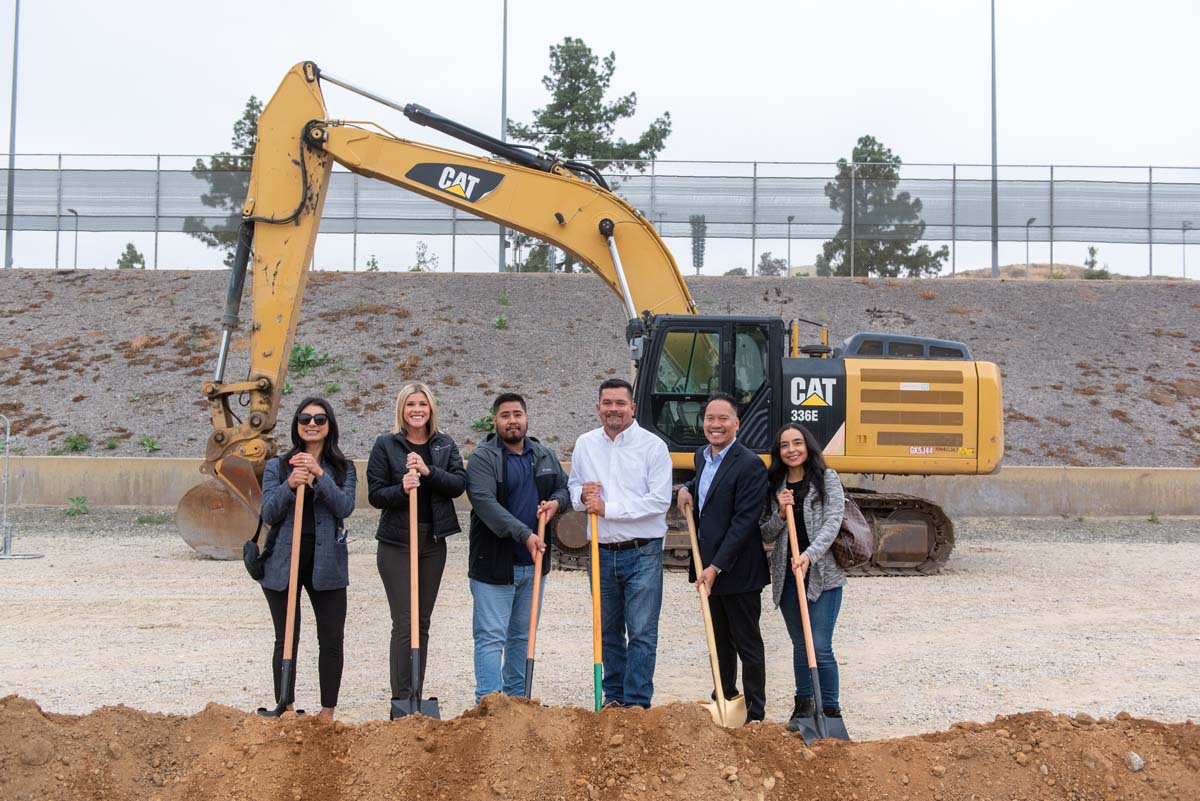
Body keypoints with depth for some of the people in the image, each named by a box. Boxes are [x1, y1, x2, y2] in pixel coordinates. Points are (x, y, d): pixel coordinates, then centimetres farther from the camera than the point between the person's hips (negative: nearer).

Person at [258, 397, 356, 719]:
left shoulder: (343, 468, 7)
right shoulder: (277, 466, 6)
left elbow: (344, 507, -9)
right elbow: (268, 514, -3)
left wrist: (319, 475, -21)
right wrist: (289, 486, -20)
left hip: (326, 562, 1)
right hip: (284, 560, 0)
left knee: (332, 640, 1)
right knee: (286, 640, 5)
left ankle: (328, 713, 12)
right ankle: (286, 711, 15)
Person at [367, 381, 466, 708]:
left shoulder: (445, 445, 9)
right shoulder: (386, 445, -1)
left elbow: (459, 483, -3)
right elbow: (375, 494, -4)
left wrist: (429, 471, -17)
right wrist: (401, 488, -23)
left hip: (433, 542, 4)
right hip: (397, 543, -4)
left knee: (423, 620, 9)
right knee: (404, 622, -7)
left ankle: (416, 696, 17)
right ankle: (402, 699, -4)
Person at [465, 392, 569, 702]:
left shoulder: (545, 455, 11)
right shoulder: (483, 458, -9)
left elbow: (564, 487, 22)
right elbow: (485, 503, -22)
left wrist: (556, 502, -3)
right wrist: (524, 534, -30)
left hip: (533, 561, 6)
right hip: (493, 562, -6)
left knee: (523, 634, 15)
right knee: (491, 636, -6)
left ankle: (516, 697, 27)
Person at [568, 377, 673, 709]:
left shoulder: (653, 446, -7)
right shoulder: (585, 445, 8)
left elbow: (659, 501, -14)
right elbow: (572, 487, 20)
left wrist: (607, 508, -15)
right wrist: (581, 495, -5)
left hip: (642, 553, -4)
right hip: (603, 553, 5)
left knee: (641, 632, -4)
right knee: (608, 631, 14)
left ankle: (637, 703, 2)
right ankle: (614, 696, 26)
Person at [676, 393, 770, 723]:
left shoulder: (750, 465, -19)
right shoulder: (702, 456, 8)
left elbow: (743, 522, -22)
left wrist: (716, 567, -23)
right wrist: (686, 488, 7)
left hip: (737, 569, -8)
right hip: (708, 566, 8)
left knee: (747, 643, 3)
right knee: (720, 639, 20)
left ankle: (754, 714, 13)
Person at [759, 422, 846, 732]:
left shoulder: (827, 478, -2)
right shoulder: (774, 486, 9)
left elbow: (832, 522, -13)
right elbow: (766, 535, 9)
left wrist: (809, 555, -26)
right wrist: (780, 514, -10)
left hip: (822, 575, -4)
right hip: (787, 575, 4)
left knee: (821, 648, -8)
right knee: (800, 645, 13)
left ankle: (830, 710, 5)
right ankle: (803, 706, 26)